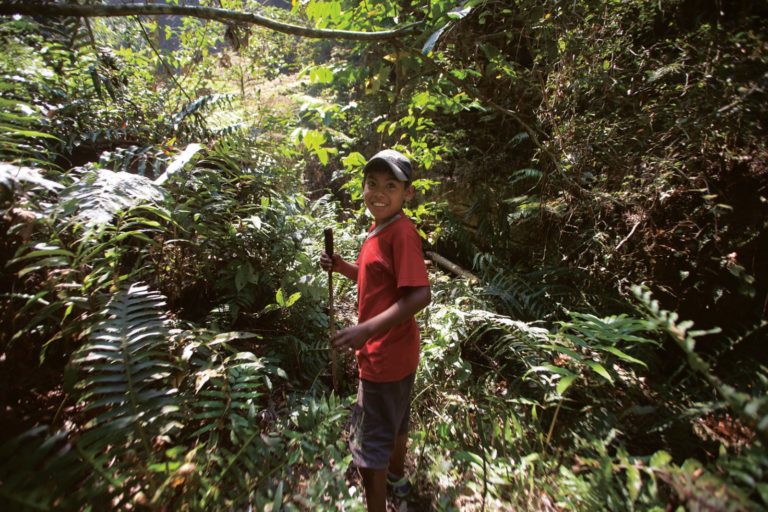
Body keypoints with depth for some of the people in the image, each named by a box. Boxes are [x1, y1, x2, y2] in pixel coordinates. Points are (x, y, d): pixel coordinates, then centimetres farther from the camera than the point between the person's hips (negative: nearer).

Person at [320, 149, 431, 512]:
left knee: (369, 441, 8)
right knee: (396, 420, 29)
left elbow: (420, 294, -28)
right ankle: (396, 476, 54)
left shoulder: (401, 232, -22)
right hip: (397, 351, 10)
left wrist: (366, 329, -34)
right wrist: (343, 267, 0)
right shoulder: (380, 228, 5)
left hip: (384, 355, -9)